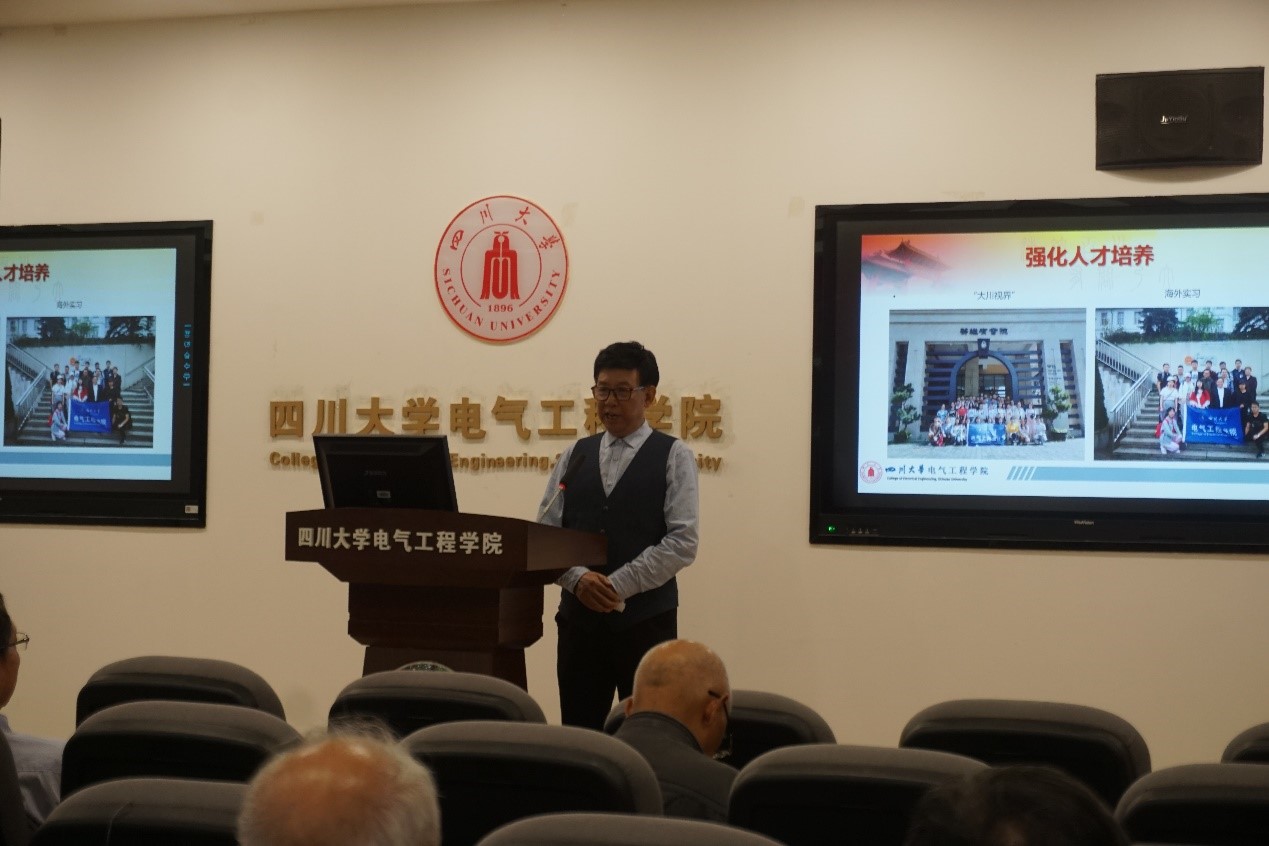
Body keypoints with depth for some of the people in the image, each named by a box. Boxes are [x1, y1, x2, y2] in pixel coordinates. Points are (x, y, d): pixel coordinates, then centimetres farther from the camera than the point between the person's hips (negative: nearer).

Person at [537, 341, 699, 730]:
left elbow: (683, 542, -8)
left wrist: (619, 585, -14)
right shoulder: (575, 456, 12)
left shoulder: (674, 457, 1)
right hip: (579, 617, 3)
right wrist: (577, 578, -12)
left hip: (646, 621, -3)